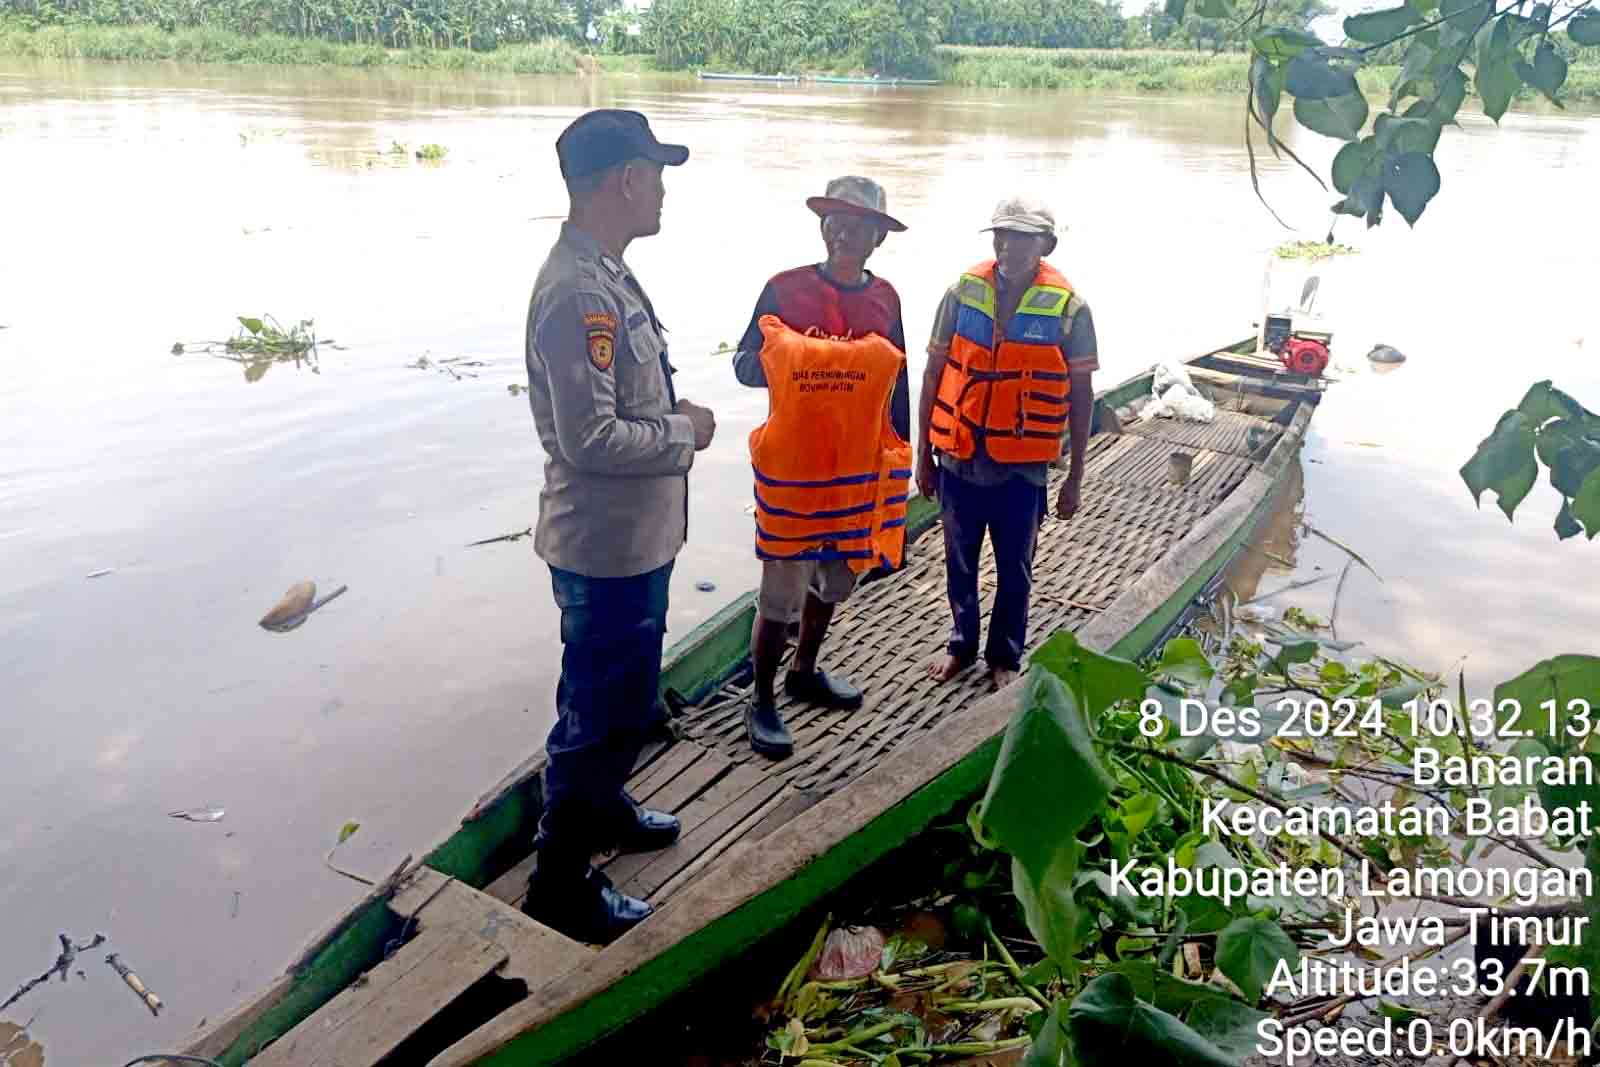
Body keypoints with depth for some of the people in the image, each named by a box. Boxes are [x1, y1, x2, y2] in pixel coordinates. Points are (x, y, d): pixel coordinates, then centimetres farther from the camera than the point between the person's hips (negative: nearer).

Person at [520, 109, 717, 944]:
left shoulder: (606, 273, 9)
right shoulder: (578, 293, -24)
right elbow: (590, 438, -28)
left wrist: (675, 416, 5)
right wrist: (685, 431, -15)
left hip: (636, 538, 10)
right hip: (607, 544, -10)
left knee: (620, 696, 26)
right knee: (604, 712, 4)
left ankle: (602, 808, 48)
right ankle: (561, 882, 21)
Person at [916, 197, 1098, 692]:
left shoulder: (1067, 307, -7)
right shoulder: (964, 291, -3)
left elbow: (1081, 395, -1)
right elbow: (934, 373, 4)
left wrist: (1075, 478, 0)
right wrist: (923, 453, 5)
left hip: (1022, 467, -2)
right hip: (958, 459, 2)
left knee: (1014, 569, 12)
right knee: (959, 563, 17)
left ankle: (1005, 657, 32)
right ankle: (962, 644, 38)